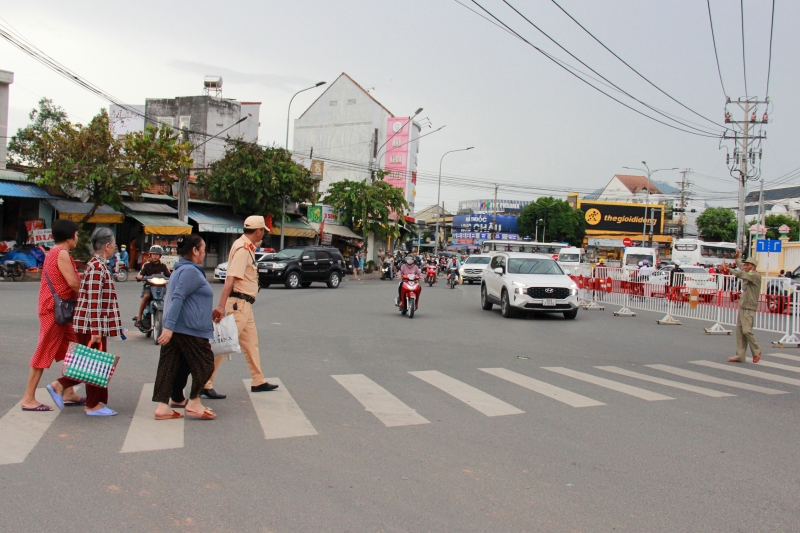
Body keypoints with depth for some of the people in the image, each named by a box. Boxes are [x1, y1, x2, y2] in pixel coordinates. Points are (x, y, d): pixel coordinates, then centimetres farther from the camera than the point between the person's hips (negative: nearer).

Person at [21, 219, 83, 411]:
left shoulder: (55, 252, 17)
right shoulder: (61, 253, -14)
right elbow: (73, 282, -20)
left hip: (60, 310, 10)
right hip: (55, 309, -10)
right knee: (45, 352, -5)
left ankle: (67, 393, 19)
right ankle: (28, 399, 0)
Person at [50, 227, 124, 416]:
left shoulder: (98, 265, 13)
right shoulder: (97, 267, -17)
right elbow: (93, 301, -22)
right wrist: (96, 330, -22)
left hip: (94, 324, 10)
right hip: (92, 324, -10)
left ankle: (60, 385, 21)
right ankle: (93, 405, 11)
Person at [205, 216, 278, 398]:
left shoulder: (247, 246, 12)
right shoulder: (243, 248, -17)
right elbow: (230, 278, -25)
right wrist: (221, 305, -31)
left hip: (245, 304, 10)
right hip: (238, 303, -10)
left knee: (251, 342, 16)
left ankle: (258, 381, 27)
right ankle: (205, 384, -4)